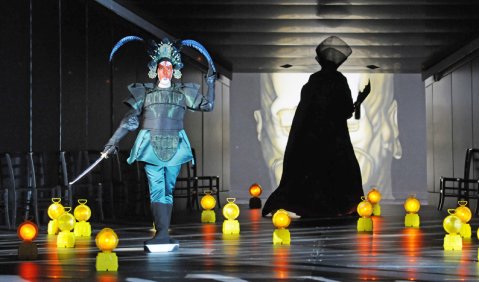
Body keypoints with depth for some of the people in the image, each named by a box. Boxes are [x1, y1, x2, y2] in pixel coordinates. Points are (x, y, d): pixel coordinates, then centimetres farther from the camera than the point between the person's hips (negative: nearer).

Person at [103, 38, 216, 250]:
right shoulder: (144, 93, 7)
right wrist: (113, 141, 2)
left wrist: (211, 83, 9)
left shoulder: (183, 93, 11)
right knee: (157, 190, -10)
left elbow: (208, 105, 17)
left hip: (174, 147, 2)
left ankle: (162, 234, 6)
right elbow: (129, 121, 6)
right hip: (151, 146, -2)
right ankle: (162, 234, -15)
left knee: (168, 190, 4)